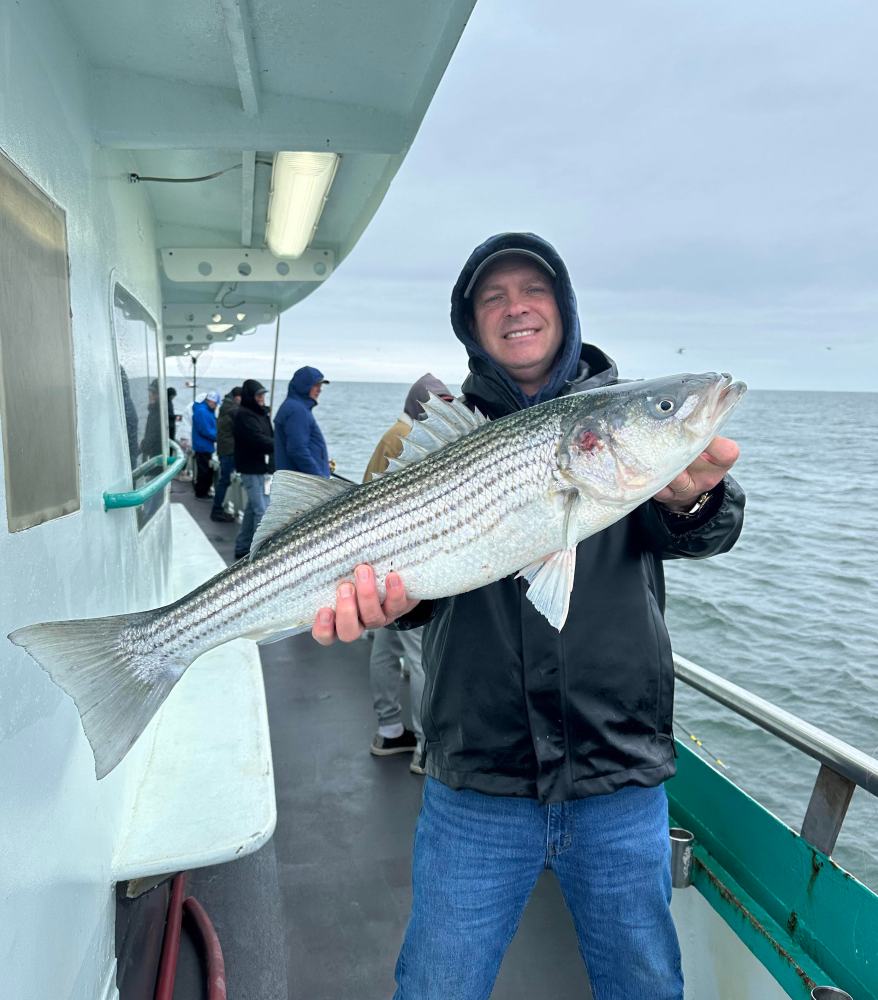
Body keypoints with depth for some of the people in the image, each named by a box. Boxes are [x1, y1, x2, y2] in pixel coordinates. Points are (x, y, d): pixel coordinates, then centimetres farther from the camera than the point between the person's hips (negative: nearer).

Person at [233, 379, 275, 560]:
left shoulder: (260, 413, 16)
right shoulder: (244, 416, -13)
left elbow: (267, 438, 13)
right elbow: (259, 440, -23)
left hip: (260, 467, 9)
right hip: (252, 469, -9)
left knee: (253, 509, 15)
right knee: (262, 511, -12)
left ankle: (242, 548, 26)